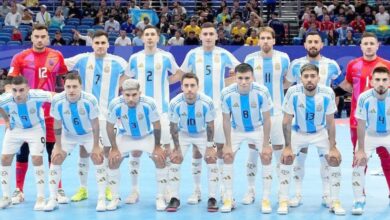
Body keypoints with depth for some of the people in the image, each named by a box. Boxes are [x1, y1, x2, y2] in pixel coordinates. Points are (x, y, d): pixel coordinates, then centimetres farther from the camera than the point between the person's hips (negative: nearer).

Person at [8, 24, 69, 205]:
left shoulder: (57, 56, 2)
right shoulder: (20, 57, -4)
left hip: (50, 112, 1)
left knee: (54, 151, 5)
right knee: (23, 151, 6)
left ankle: (58, 190, 15)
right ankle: (18, 190, 16)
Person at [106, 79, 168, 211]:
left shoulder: (149, 103, -32)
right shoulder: (115, 105, -29)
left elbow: (157, 126, -16)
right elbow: (110, 127, -12)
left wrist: (157, 147, -12)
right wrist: (114, 148, -11)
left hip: (147, 136, -1)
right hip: (126, 136, 1)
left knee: (160, 159, -17)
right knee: (113, 160, -9)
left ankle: (160, 198, -2)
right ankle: (115, 198, 8)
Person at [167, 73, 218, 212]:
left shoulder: (207, 102, -29)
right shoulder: (175, 103, -28)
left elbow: (210, 125, -16)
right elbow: (174, 127, -14)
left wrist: (210, 146, -14)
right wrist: (177, 147, -11)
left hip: (202, 134, 0)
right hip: (183, 134, 1)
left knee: (211, 160, -10)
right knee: (175, 161, -8)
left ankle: (212, 199, 0)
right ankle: (175, 199, 2)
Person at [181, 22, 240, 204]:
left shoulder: (223, 54, 0)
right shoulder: (193, 54, 2)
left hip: (219, 107, 0)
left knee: (221, 147, 1)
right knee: (197, 148, 2)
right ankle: (197, 190, 12)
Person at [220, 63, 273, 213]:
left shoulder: (262, 92, -30)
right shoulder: (226, 93, -27)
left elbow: (266, 119, -17)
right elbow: (226, 120, -13)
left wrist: (266, 144, -16)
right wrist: (228, 144, -11)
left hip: (257, 129, -1)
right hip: (236, 130, 1)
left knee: (266, 157, -11)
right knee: (227, 157, -6)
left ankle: (266, 200, 0)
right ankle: (228, 199, 6)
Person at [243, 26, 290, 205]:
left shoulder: (283, 58, 0)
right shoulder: (250, 59, 0)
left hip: (277, 112, 0)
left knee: (280, 153, 4)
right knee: (253, 151, 4)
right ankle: (251, 191, 16)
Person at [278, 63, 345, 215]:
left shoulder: (328, 93, -25)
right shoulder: (293, 93, -28)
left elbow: (330, 123, -13)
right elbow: (287, 121, -17)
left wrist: (333, 147, -14)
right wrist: (288, 147, -18)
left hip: (321, 133, 1)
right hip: (298, 132, -1)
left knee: (335, 160, -9)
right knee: (286, 159, -13)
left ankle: (335, 202, 5)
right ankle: (283, 201, 0)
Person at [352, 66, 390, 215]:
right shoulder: (364, 98, -27)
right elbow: (361, 125, -17)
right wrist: (361, 149, -14)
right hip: (369, 135, -1)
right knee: (359, 164, -9)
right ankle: (359, 200, 8)